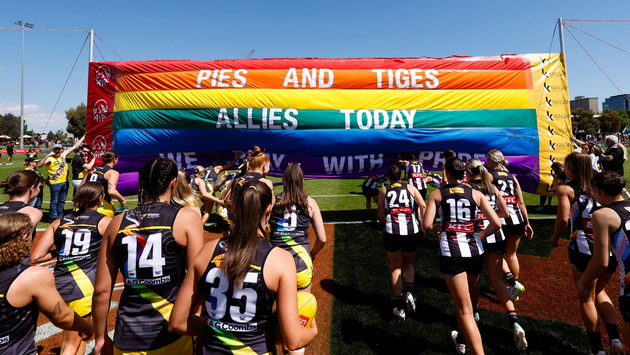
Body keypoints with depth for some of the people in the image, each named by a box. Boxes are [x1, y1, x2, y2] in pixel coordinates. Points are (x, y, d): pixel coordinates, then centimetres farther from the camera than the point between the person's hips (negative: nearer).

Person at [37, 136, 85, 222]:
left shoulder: (63, 155, 5)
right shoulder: (50, 158, -10)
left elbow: (75, 146, 10)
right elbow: (39, 165, -23)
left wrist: (83, 137, 12)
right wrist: (47, 156, -31)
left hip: (64, 182, 5)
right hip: (55, 183, -5)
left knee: (62, 201, 14)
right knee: (54, 201, 2)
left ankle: (60, 216, 25)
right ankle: (53, 217, 11)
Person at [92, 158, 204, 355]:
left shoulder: (117, 222, 1)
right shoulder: (187, 218, -11)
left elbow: (101, 290, 3)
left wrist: (100, 337, 15)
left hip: (128, 338, 3)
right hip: (171, 333, -3)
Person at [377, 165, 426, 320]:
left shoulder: (383, 190, 12)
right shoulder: (410, 187, 13)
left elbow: (380, 216, 10)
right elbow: (423, 206, -2)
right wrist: (421, 226, 1)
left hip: (392, 233, -1)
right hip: (412, 232, 1)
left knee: (396, 268, 16)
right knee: (408, 264, 25)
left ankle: (399, 306, 13)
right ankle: (409, 291, 3)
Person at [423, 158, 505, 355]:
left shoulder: (437, 194, 1)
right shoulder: (476, 194, 6)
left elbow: (426, 225, -8)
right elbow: (496, 223, -2)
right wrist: (478, 236, 12)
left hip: (451, 254, -4)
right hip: (475, 252, 4)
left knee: (465, 310, 1)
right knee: (465, 299, 28)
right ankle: (461, 338, 47)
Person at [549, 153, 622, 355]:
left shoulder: (565, 190, -4)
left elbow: (563, 218, -14)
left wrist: (555, 238, 1)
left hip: (584, 249, -5)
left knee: (586, 297, 12)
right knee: (599, 292, 27)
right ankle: (614, 338, 17)